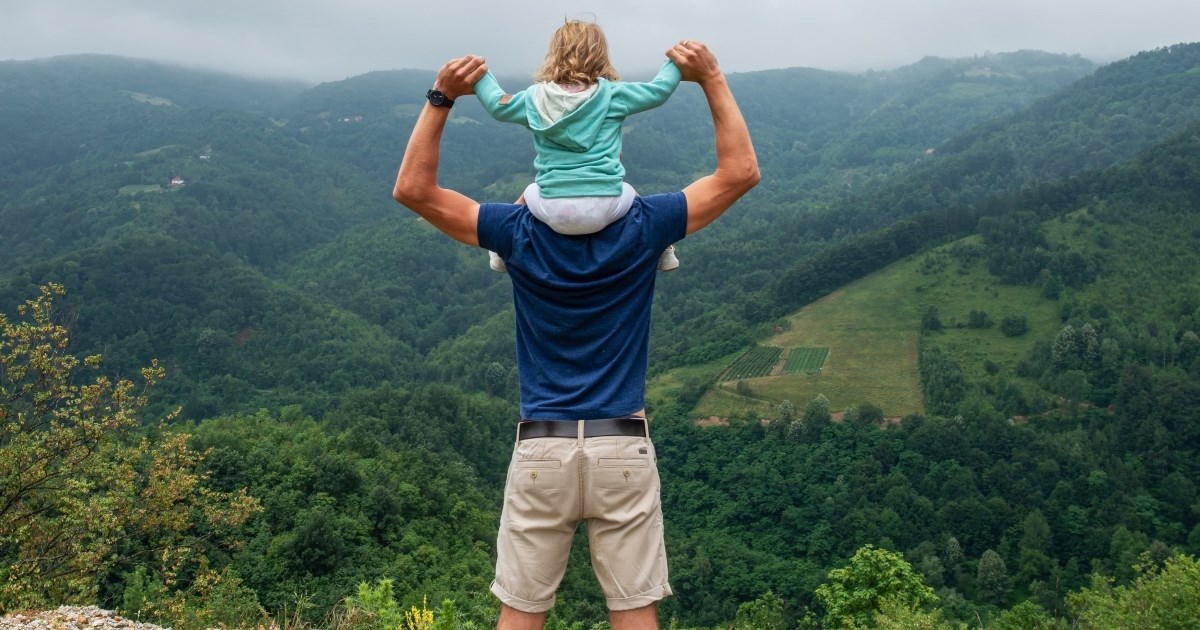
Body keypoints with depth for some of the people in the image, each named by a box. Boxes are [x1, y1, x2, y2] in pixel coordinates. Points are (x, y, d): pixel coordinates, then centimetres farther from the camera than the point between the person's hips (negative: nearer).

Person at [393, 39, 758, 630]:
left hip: (541, 449, 0)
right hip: (623, 449, 0)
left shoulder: (521, 232, -5)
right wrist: (713, 79, 3)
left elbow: (412, 189, 0)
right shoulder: (642, 228, -5)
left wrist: (441, 97, -1)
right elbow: (741, 172, 2)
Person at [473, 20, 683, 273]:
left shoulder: (534, 98, 4)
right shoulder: (613, 94, 0)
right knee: (631, 194, 36)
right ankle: (663, 252, 44)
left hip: (553, 210, 1)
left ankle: (502, 253, 47)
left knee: (530, 194, 38)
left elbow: (496, 103, 17)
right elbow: (659, 89, 8)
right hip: (605, 207, -1)